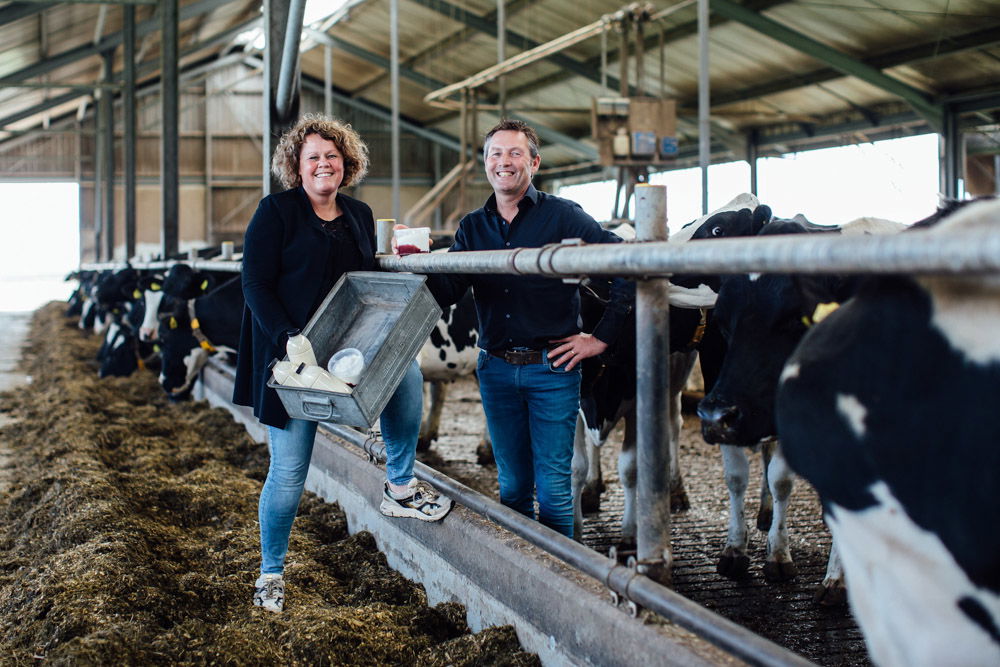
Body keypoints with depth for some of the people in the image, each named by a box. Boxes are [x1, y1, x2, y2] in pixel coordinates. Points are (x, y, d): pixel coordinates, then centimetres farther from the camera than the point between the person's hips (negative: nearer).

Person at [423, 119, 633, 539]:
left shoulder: (562, 216, -3)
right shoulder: (472, 228, 11)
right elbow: (447, 292, 1)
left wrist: (603, 337, -7)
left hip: (553, 366, -4)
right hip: (496, 369, 4)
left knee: (553, 485, -1)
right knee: (512, 484, 12)